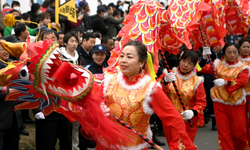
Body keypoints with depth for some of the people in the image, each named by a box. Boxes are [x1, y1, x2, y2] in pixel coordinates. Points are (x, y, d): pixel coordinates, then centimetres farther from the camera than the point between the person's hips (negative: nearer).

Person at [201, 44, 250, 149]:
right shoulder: (218, 64, 8)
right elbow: (204, 69, 1)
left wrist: (225, 81, -32)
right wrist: (204, 58, -17)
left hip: (236, 103, -1)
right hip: (220, 102, 1)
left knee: (239, 132, 2)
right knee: (223, 132, 2)